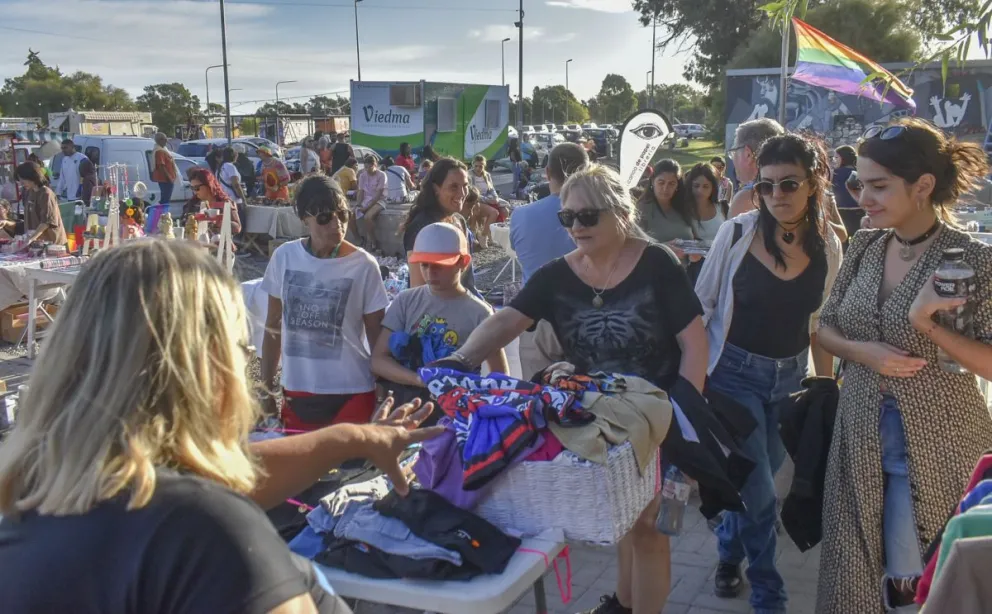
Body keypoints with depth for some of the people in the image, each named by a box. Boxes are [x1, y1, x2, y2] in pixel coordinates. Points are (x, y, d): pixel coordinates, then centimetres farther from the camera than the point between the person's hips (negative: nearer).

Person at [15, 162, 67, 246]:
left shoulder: (46, 194, -13)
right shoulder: (31, 193, 11)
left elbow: (47, 221, -19)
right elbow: (31, 220, 15)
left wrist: (31, 238, -25)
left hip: (51, 241, -7)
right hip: (37, 241, 7)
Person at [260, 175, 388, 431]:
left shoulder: (364, 265, -8)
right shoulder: (284, 256, -1)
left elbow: (377, 337, -1)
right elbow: (273, 327, 8)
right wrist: (266, 387, 8)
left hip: (352, 393, -2)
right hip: (296, 391, 3)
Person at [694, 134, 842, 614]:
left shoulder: (827, 245, -4)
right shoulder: (737, 233, -14)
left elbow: (821, 324, 7)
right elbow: (701, 306, -6)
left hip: (790, 377, 4)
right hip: (736, 373, -4)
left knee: (756, 480, 17)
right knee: (759, 491, -3)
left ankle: (729, 552, 44)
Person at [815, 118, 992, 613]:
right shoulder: (864, 247, 1)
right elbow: (826, 328, 9)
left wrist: (925, 323, -26)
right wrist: (863, 352, -11)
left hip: (933, 447, -4)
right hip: (861, 437, 5)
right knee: (853, 571, 15)